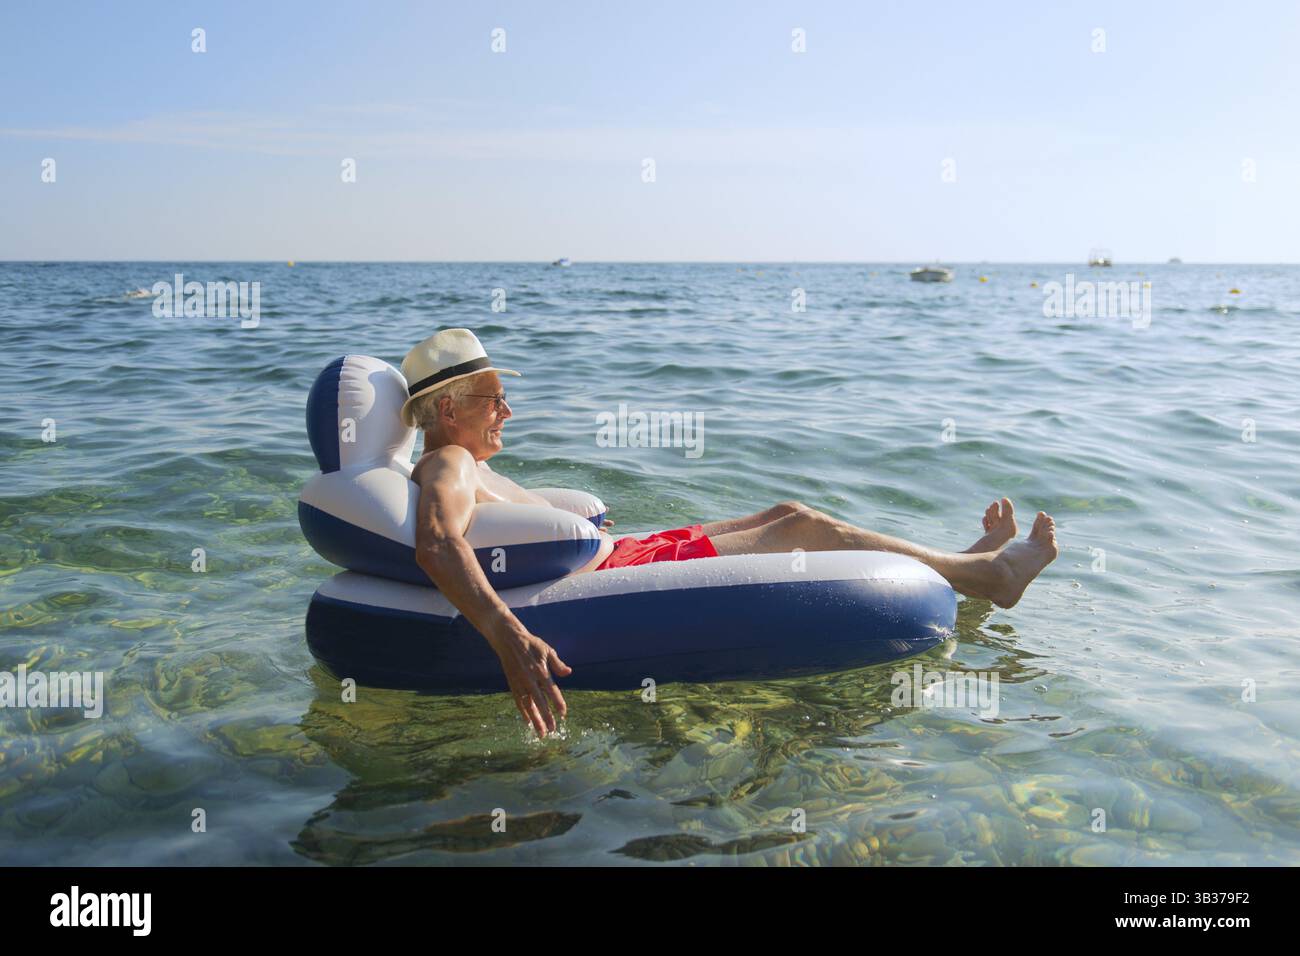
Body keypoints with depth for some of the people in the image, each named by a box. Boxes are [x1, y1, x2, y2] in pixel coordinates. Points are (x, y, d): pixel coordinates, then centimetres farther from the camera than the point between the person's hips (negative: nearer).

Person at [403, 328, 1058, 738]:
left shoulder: (469, 467, 15)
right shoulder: (446, 466, -17)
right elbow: (437, 545, -39)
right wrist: (510, 639, -52)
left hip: (616, 559, 11)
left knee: (789, 513, 9)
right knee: (803, 526, -7)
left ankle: (968, 560, 17)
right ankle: (985, 573, 6)